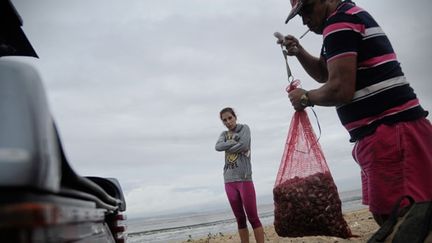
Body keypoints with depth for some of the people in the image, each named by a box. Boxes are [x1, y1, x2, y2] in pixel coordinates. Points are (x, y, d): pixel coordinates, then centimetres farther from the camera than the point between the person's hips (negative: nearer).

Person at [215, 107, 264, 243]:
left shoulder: (244, 128, 5)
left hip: (244, 178, -5)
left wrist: (228, 147, -1)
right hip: (229, 180, 5)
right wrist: (235, 141, -9)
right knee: (240, 219, 9)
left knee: (253, 218, -5)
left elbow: (244, 145, -13)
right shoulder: (224, 134, 17)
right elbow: (218, 147, -3)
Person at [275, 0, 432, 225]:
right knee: (386, 217, 13)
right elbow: (323, 73, 32)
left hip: (392, 133, -11)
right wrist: (298, 52, 16)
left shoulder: (339, 22, -9)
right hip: (386, 132, 11)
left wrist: (306, 97, -1)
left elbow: (340, 89, -19)